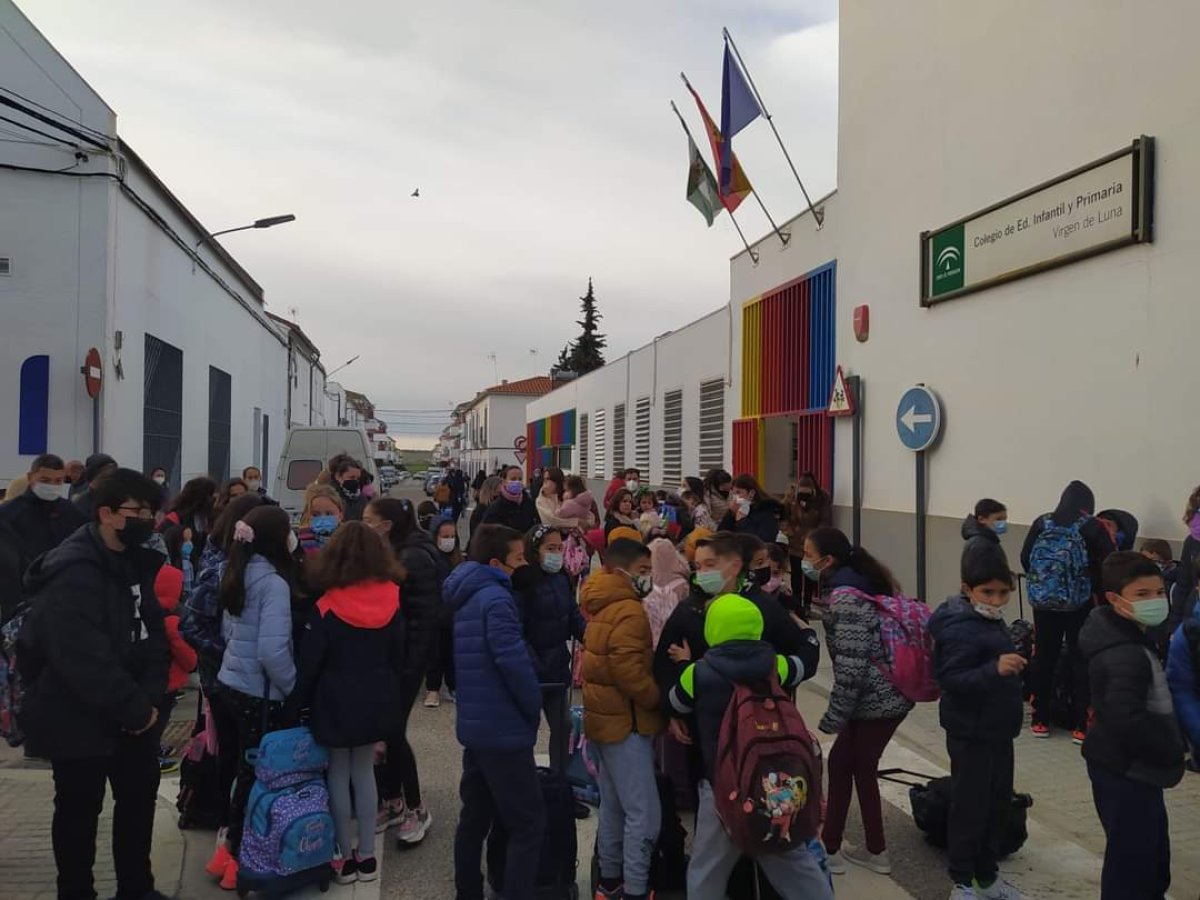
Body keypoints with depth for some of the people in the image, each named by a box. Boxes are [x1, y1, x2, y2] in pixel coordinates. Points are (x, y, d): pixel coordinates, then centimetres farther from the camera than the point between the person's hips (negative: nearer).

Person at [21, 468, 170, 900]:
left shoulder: (134, 562, 5)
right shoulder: (73, 574, -23)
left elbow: (152, 633, 5)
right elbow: (85, 660, -30)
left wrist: (150, 698, -8)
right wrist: (135, 707, -23)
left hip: (130, 713, 8)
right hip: (79, 717, -8)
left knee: (140, 796, 17)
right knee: (79, 811, 9)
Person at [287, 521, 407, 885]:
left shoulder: (328, 607, -15)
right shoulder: (391, 602, -3)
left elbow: (309, 663, -11)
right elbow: (398, 658, 6)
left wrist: (293, 705, 1)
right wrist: (394, 702, 16)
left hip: (336, 702, -4)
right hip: (376, 700, 4)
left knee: (339, 774, 9)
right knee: (364, 771, 15)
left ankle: (345, 857, 17)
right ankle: (366, 856, 21)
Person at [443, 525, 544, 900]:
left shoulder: (467, 596, 11)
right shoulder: (495, 598, -19)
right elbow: (513, 660, -26)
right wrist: (534, 708, -11)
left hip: (475, 724, 10)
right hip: (503, 728, -9)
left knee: (475, 816, 18)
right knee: (528, 823, -3)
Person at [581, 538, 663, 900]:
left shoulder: (603, 606, 12)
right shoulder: (628, 611, -20)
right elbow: (630, 673, -27)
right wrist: (660, 700, -12)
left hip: (608, 716, 11)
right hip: (627, 720, -10)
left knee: (614, 805, 19)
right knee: (644, 812, -5)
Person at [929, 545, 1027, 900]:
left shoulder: (990, 621, 7)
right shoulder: (961, 630, -23)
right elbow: (951, 680, -32)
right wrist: (995, 669, -42)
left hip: (998, 732, 10)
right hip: (971, 735, -9)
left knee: (998, 806, 18)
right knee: (969, 809, 3)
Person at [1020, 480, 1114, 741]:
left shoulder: (1042, 523, 3)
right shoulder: (1092, 527, -4)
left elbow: (1025, 558, 1)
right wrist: (1098, 591, 5)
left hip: (1044, 602, 3)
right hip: (1080, 603, -3)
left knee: (1044, 658, 11)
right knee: (1080, 661, 6)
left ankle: (1040, 721, 19)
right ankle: (1080, 726, 7)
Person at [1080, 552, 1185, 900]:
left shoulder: (1132, 639, 9)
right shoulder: (1126, 655, -25)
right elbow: (1127, 719, -34)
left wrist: (1169, 747, 12)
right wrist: (1172, 751, -20)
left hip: (1129, 769, 11)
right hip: (1126, 771, -11)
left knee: (1153, 858, 22)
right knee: (1131, 861, -2)